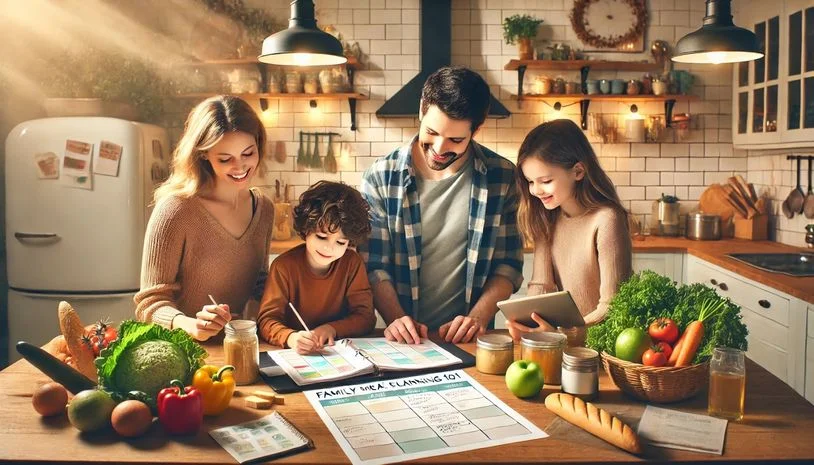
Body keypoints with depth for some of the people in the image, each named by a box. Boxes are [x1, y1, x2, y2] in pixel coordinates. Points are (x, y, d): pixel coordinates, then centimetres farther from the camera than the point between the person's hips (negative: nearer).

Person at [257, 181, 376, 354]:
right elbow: (267, 320, -15)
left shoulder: (352, 264, -4)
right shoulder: (284, 266, -10)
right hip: (292, 356, -2)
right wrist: (291, 337, -36)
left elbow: (366, 317, -4)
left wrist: (331, 328, -22)